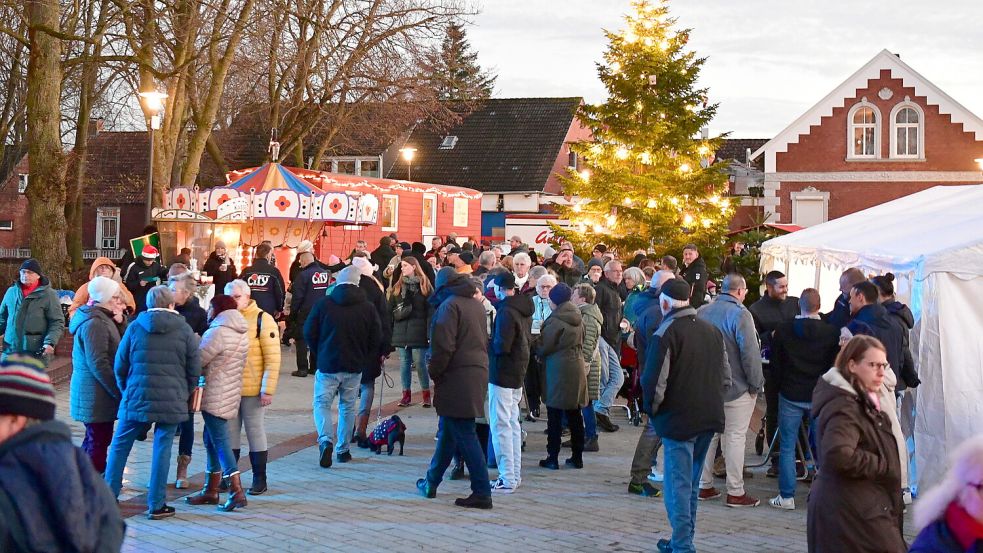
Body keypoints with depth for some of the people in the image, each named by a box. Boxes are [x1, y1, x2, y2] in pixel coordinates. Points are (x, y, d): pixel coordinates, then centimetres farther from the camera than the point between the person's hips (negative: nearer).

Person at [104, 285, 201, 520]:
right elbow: (195, 369, 4)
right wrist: (183, 394, 18)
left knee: (120, 445, 13)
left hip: (136, 397, 1)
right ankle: (156, 505, 5)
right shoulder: (184, 331, 0)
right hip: (171, 401, -1)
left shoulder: (135, 327, 2)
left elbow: (120, 366, 7)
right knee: (162, 448, 3)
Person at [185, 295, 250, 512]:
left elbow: (197, 361, -16)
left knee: (220, 441, -8)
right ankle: (211, 489, 22)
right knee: (211, 438, 16)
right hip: (231, 393, 9)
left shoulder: (218, 332, -17)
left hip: (216, 395, -9)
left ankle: (237, 491, -13)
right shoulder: (241, 333, 12)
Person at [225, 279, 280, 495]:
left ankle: (260, 480, 12)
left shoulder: (262, 320, -8)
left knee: (256, 434, 3)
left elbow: (272, 358, -10)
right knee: (230, 435, 10)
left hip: (253, 390, -4)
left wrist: (268, 390, -14)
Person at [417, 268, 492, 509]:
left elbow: (444, 346, -18)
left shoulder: (449, 305, -10)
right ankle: (431, 482, 30)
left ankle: (482, 493, -8)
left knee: (464, 435, -7)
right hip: (478, 370, 9)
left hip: (457, 378, -9)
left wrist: (434, 372, -4)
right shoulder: (476, 305, 16)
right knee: (447, 430, 19)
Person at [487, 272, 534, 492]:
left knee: (500, 425, -5)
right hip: (518, 374, 9)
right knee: (513, 423, 16)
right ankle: (515, 474, 22)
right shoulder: (524, 309, 10)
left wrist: (487, 344, -6)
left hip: (502, 373, -9)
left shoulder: (506, 312, -19)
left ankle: (507, 479, -5)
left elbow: (502, 345, -24)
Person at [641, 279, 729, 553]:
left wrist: (651, 410, -3)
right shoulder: (712, 330, 10)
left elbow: (654, 381, -18)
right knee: (691, 483, 18)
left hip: (678, 420, -7)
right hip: (710, 417, 7)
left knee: (678, 484, -1)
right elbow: (725, 378, 14)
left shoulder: (666, 333, -14)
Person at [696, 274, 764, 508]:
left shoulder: (702, 312, 5)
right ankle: (735, 492, 1)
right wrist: (756, 384, -9)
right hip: (736, 388, -6)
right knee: (735, 437, -1)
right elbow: (750, 353, -19)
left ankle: (704, 486, 18)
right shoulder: (740, 314, -16)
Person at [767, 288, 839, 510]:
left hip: (790, 395, 0)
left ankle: (787, 496, 4)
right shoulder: (831, 332, -6)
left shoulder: (782, 330, -4)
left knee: (787, 447, 5)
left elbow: (775, 364, 1)